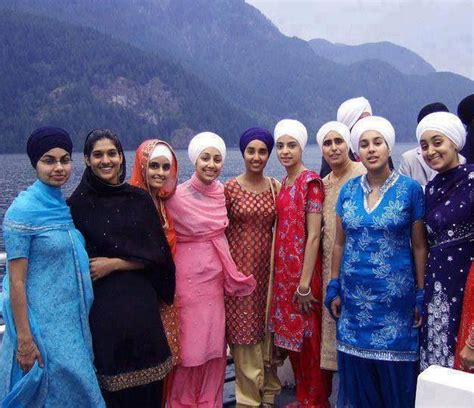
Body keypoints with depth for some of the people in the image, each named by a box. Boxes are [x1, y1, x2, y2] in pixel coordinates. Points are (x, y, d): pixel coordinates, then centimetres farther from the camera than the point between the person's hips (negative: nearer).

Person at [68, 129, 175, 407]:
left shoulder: (140, 199, 4)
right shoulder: (78, 203, -2)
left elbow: (155, 252, 1)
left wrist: (114, 264, -8)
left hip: (141, 301, 2)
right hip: (100, 303, -2)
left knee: (146, 382, 6)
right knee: (112, 379, 4)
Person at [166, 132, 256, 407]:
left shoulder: (222, 192, 3)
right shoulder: (178, 196, -12)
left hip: (216, 277, 5)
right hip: (189, 277, -5)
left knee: (215, 341, 12)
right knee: (190, 342, 4)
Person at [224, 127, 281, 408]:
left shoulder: (276, 187, 5)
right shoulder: (230, 188, -4)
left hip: (267, 266, 3)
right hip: (239, 266, -3)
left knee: (267, 329, 10)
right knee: (244, 331, 2)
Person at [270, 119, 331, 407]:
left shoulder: (311, 181, -12)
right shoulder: (284, 184, 11)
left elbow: (314, 236, -16)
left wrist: (305, 284, -18)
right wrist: (281, 274, 11)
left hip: (304, 271, -8)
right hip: (283, 271, 8)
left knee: (309, 339, 4)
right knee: (291, 337, 16)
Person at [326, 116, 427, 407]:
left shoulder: (410, 189, -6)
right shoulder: (348, 190, 3)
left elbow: (419, 245, -3)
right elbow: (340, 243, 9)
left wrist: (421, 295, -5)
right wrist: (334, 288, 6)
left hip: (395, 295, -3)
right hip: (354, 294, 3)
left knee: (394, 369, 6)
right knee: (356, 368, 11)